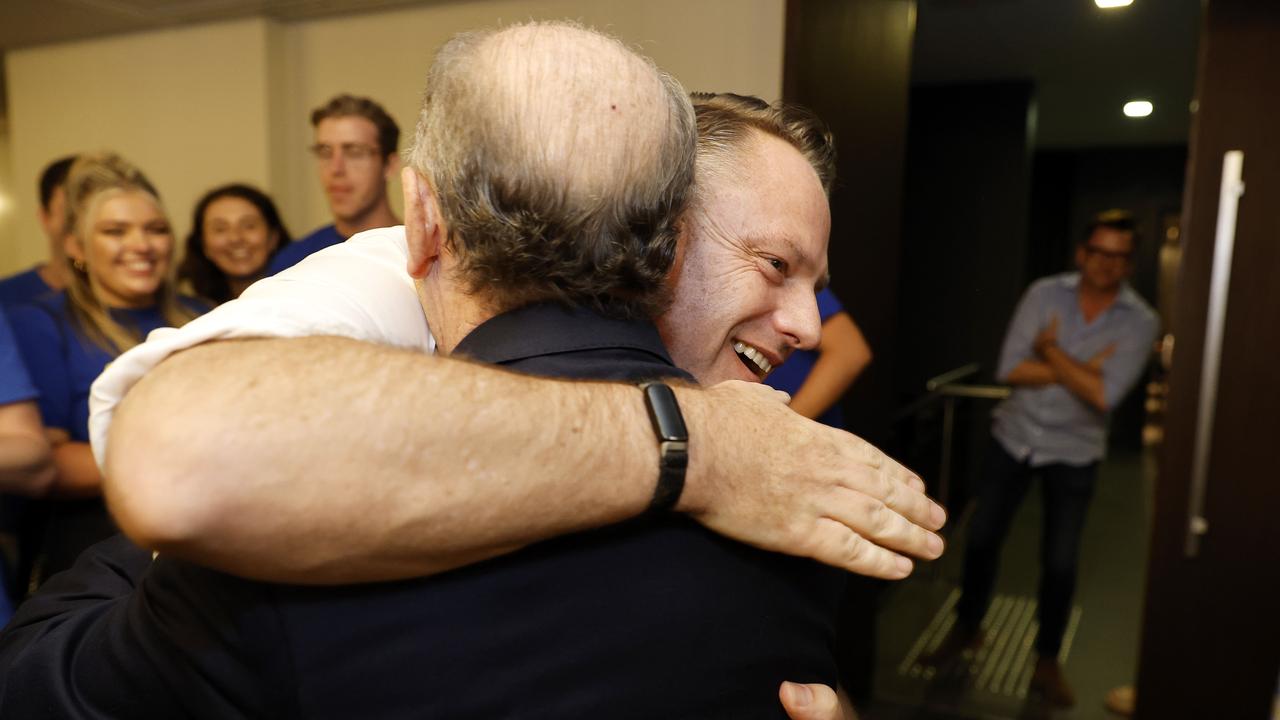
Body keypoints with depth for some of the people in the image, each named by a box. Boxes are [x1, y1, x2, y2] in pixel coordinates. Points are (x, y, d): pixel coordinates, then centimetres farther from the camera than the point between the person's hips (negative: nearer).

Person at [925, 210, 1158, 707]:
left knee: (1060, 563, 4)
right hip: (1014, 438, 1)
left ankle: (1047, 663, 25)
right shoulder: (1044, 294, -7)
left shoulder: (1140, 322, -10)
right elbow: (1010, 369, -15)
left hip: (1074, 453, -1)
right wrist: (1081, 369, -19)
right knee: (981, 540, 9)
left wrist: (1052, 352, -16)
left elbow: (1104, 396, -23)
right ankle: (967, 627, 33)